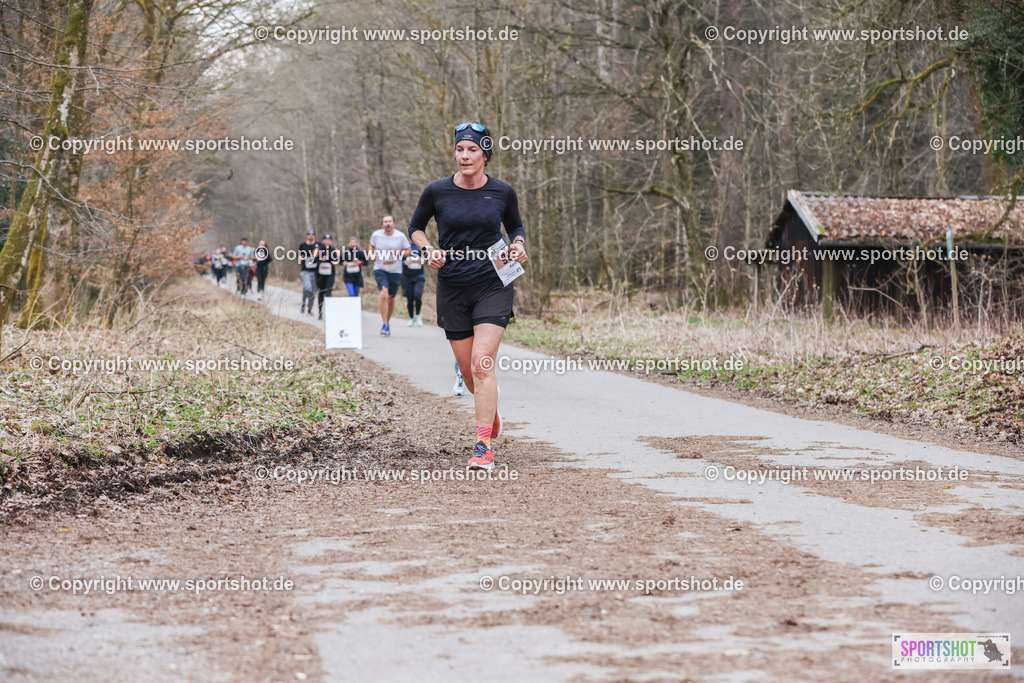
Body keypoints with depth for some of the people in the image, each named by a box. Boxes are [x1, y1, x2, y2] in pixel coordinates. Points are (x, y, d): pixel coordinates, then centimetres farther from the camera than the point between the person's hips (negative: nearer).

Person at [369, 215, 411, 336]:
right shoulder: (376, 235, -2)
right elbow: (372, 245, 19)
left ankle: (387, 323, 33)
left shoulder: (401, 236, -5)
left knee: (391, 299, 10)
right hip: (380, 270, -1)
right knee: (384, 295, -21)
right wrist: (372, 255, -1)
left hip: (395, 271, 1)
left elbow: (409, 251, 2)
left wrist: (398, 253, -16)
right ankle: (385, 325, -18)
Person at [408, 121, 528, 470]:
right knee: (468, 371, 8)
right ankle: (491, 408, 42)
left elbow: (516, 226, 18)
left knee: (481, 363, -16)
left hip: (493, 284, -2)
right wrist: (430, 251, -6)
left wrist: (518, 244, -3)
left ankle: (483, 446, -14)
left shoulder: (503, 192, 0)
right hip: (452, 288, 2)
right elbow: (415, 228, 13)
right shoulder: (437, 191, -2)